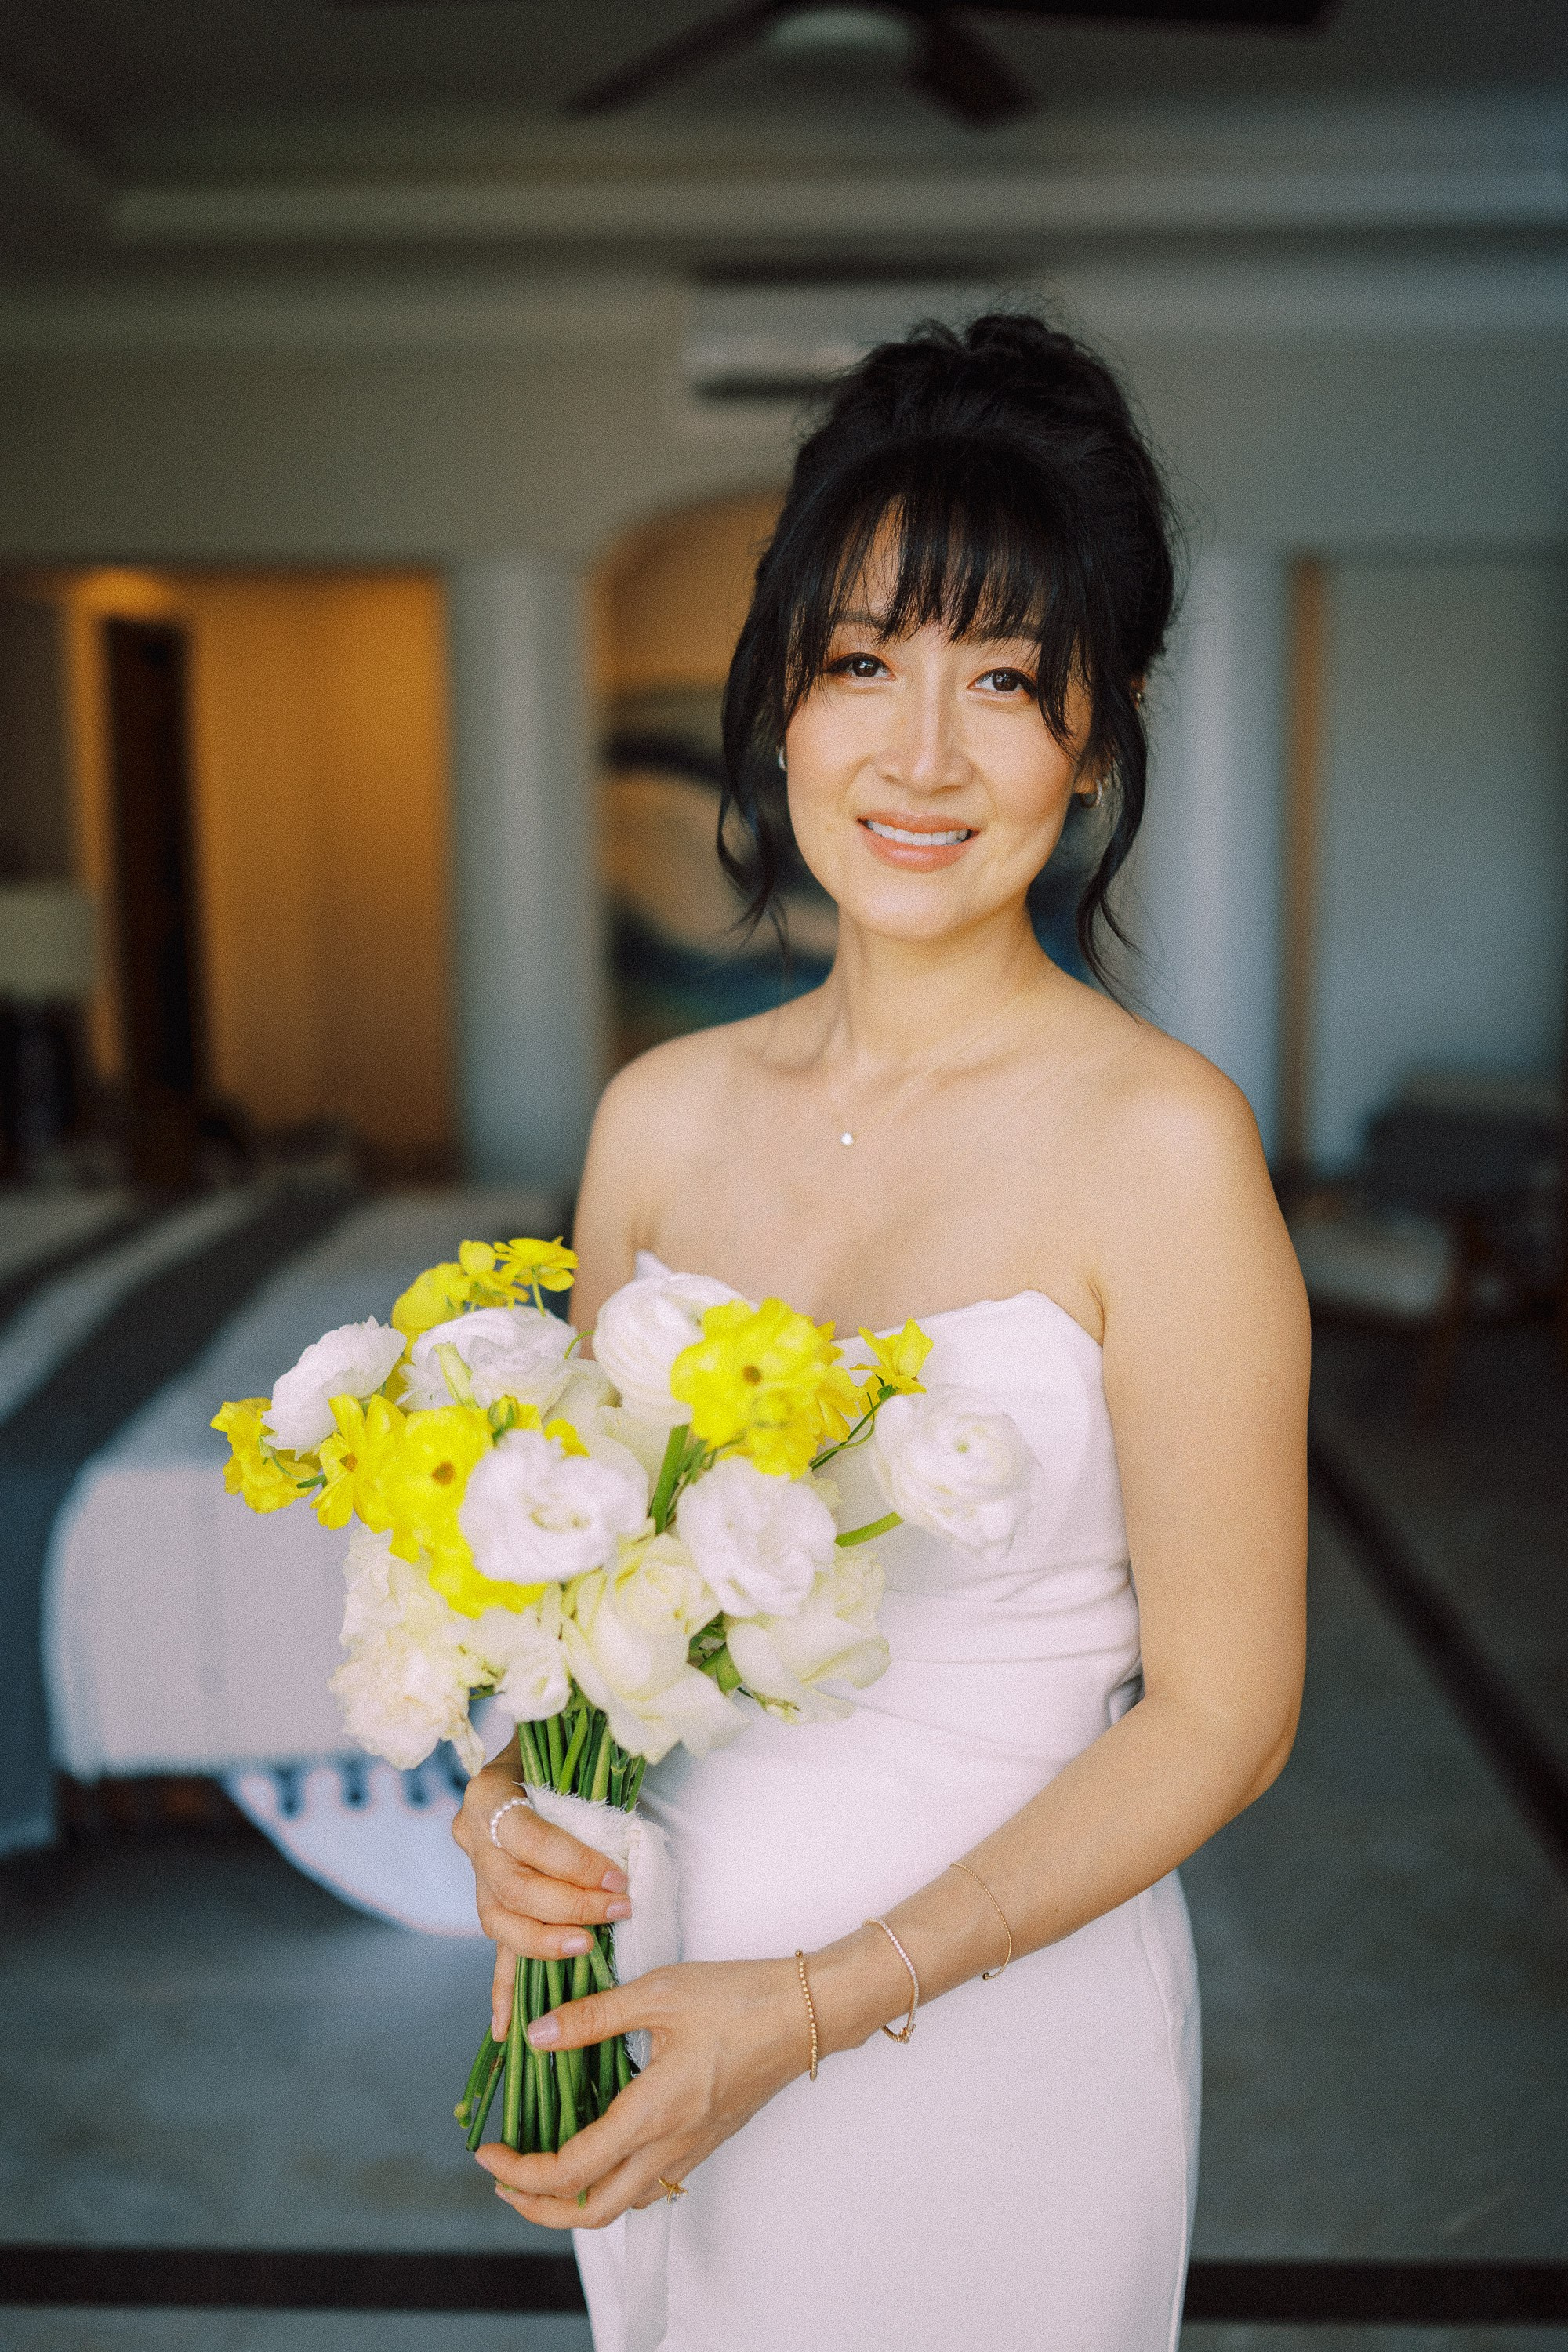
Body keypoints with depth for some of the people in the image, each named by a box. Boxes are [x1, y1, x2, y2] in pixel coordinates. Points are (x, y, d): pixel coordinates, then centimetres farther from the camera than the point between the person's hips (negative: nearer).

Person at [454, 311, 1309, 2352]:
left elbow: (1222, 1714, -14)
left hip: (994, 2026, -4)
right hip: (654, 1999, 4)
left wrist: (813, 2002, -17)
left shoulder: (1159, 1142, -18)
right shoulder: (662, 1114, -3)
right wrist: (508, 1795, -10)